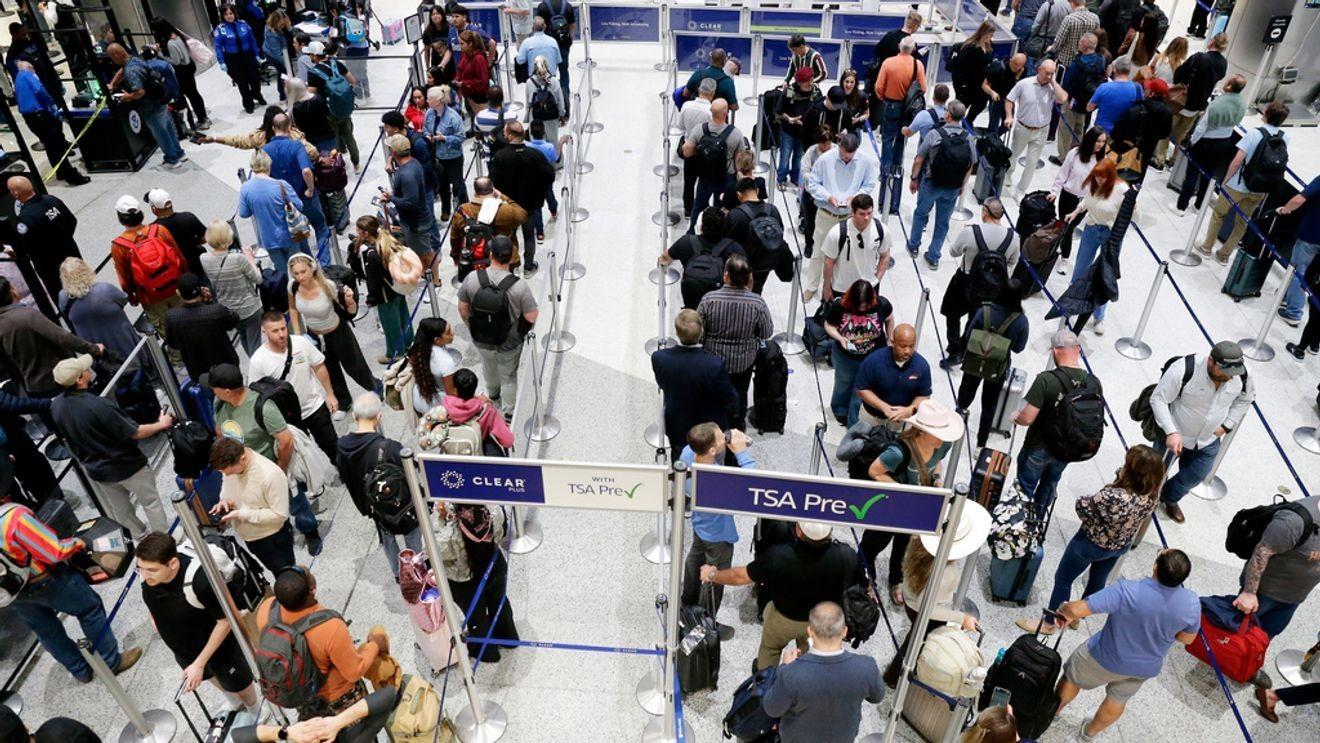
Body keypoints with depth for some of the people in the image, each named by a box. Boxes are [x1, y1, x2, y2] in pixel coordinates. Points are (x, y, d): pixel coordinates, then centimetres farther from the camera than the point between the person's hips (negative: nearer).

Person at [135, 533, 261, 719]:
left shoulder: (200, 580, -43)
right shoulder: (147, 573, -26)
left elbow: (225, 621, -29)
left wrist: (199, 664, -25)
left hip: (218, 645, -5)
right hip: (181, 648, 6)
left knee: (237, 682, 23)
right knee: (213, 677, 33)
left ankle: (254, 710, 56)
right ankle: (237, 706, 64)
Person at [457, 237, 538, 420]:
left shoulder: (472, 278, -21)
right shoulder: (519, 285, -30)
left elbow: (463, 308, -7)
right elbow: (531, 318, -21)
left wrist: (472, 327, 12)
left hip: (480, 340, 3)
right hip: (509, 343, -3)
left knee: (488, 366, 33)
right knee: (508, 377, 23)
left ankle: (493, 393, 61)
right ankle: (508, 413, 42)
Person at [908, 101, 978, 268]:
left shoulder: (934, 134, -19)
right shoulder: (969, 138, -8)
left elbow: (918, 160, -14)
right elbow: (970, 166, 2)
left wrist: (914, 179, 1)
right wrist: (961, 185, 16)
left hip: (931, 184, -2)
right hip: (953, 189, 2)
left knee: (920, 214, 22)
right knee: (943, 222, 16)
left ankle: (913, 246, 37)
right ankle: (933, 257, 23)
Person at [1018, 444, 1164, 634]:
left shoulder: (1114, 498, -45)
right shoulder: (1152, 495, -22)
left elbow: (1083, 506, -27)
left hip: (1092, 545, -6)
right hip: (1122, 545, 7)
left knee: (1063, 579, 18)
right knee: (1098, 579, 30)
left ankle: (1048, 623, 38)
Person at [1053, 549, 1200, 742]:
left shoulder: (1127, 591, -39)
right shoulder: (1192, 603, -24)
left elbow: (1077, 610, -38)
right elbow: (1187, 638, -5)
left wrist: (1063, 610, -16)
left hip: (1105, 658, -4)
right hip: (1145, 668, 4)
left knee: (1072, 678, 26)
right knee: (1119, 698, 31)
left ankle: (1051, 713, 48)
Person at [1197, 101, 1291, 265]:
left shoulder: (1254, 133, -19)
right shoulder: (1284, 137, -5)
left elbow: (1237, 161, -22)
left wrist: (1226, 179, -9)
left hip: (1238, 185, -4)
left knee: (1218, 213, 18)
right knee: (1242, 222, 17)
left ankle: (1207, 246, 29)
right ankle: (1224, 254, 26)